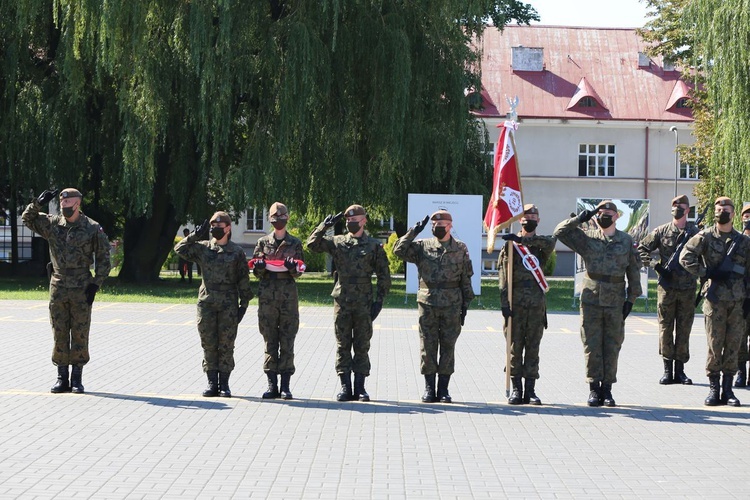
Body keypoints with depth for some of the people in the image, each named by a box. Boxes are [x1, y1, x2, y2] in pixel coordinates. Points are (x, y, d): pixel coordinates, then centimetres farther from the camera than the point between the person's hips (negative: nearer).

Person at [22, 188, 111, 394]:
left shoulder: (93, 229, -2)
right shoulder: (52, 224, 6)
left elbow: (103, 259, 1)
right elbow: (28, 219, 10)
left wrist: (96, 284, -6)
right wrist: (38, 203, -7)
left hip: (81, 290, -3)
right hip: (58, 289, 3)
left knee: (80, 334, 1)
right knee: (59, 334, 5)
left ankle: (77, 378, 8)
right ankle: (62, 378, 11)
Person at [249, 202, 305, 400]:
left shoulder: (295, 243, 8)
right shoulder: (263, 242, 11)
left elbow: (298, 272, 4)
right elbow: (257, 272, 10)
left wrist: (293, 267, -17)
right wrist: (259, 267, -13)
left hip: (288, 294, -1)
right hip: (267, 294, 1)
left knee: (287, 341, -2)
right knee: (270, 341, 1)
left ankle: (285, 385, 0)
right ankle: (272, 385, 5)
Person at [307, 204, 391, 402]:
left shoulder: (374, 246, 3)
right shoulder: (337, 242, 8)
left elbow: (384, 276, 4)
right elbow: (312, 244, 0)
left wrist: (379, 300, -3)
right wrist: (325, 225, -7)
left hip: (363, 303, -1)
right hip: (342, 302, 1)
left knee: (362, 346, 3)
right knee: (343, 346, 3)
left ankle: (360, 387, 9)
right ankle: (345, 387, 9)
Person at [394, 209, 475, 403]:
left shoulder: (460, 249, 6)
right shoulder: (423, 246, 6)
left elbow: (466, 279, 7)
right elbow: (399, 250, -5)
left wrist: (466, 304, 3)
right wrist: (414, 231, -7)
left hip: (451, 305, 0)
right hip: (427, 304, 0)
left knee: (448, 347, 3)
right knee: (428, 346, 2)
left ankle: (443, 389, 11)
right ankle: (429, 388, 10)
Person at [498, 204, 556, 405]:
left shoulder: (542, 244, 11)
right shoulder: (510, 245, 6)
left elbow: (550, 242, -16)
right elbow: (503, 276, -1)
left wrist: (522, 239, -22)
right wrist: (504, 303, -10)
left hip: (537, 305, 1)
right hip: (516, 304, -1)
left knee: (533, 348, 3)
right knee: (515, 347, -1)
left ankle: (530, 390, 7)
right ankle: (516, 389, 5)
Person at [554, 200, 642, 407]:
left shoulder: (626, 240, 6)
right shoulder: (587, 237, 5)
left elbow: (634, 270, 7)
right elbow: (560, 231, 0)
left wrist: (631, 298, 2)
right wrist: (579, 219, -8)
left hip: (615, 301, 0)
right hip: (591, 299, 0)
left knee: (612, 346, 4)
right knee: (592, 345, 1)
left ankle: (607, 389, 10)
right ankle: (594, 388, 7)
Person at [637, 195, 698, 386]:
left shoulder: (695, 232, 5)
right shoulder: (661, 232, 3)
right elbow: (642, 249, 6)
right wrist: (655, 265, -6)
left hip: (688, 289, 1)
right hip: (666, 286, -1)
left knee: (684, 329, 3)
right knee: (666, 328, 1)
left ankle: (680, 370, 10)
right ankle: (667, 370, 6)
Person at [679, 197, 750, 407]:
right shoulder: (705, 237, 1)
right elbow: (685, 258, -7)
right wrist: (706, 273, -13)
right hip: (715, 297, -2)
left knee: (733, 344, 4)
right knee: (714, 344, -1)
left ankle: (727, 389, 10)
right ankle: (713, 387, 6)